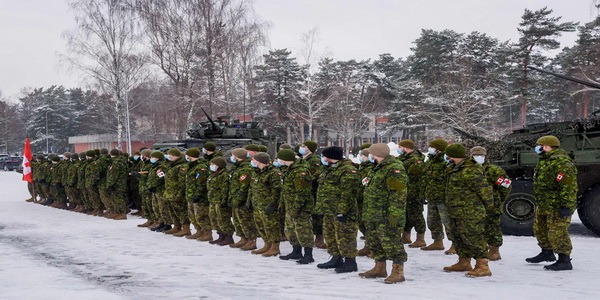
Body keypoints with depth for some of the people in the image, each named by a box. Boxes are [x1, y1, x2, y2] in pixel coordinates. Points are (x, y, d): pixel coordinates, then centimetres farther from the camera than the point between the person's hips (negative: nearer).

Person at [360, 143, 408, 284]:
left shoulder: (395, 169, -15)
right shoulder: (379, 168, 19)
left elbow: (398, 194, -22)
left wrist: (394, 214, -26)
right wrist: (367, 213, 26)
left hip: (386, 217, -10)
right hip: (374, 216, 10)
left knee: (391, 243, -8)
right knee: (374, 242, 17)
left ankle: (398, 272, -2)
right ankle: (379, 268, 28)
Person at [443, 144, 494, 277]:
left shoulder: (470, 171, -21)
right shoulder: (457, 169, 13)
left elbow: (485, 190, -19)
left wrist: (487, 206, -7)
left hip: (470, 214, -11)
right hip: (457, 214, 11)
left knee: (474, 239, -7)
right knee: (459, 238, 19)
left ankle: (483, 266, -1)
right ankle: (464, 263, 31)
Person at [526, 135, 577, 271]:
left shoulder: (562, 162, -21)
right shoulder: (545, 161, 15)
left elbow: (569, 186, -25)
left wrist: (566, 206, -27)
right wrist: (540, 201, 26)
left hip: (557, 207, -11)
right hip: (544, 206, 11)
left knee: (557, 233, -7)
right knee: (539, 229, 21)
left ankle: (564, 261, 3)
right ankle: (547, 253, 39)